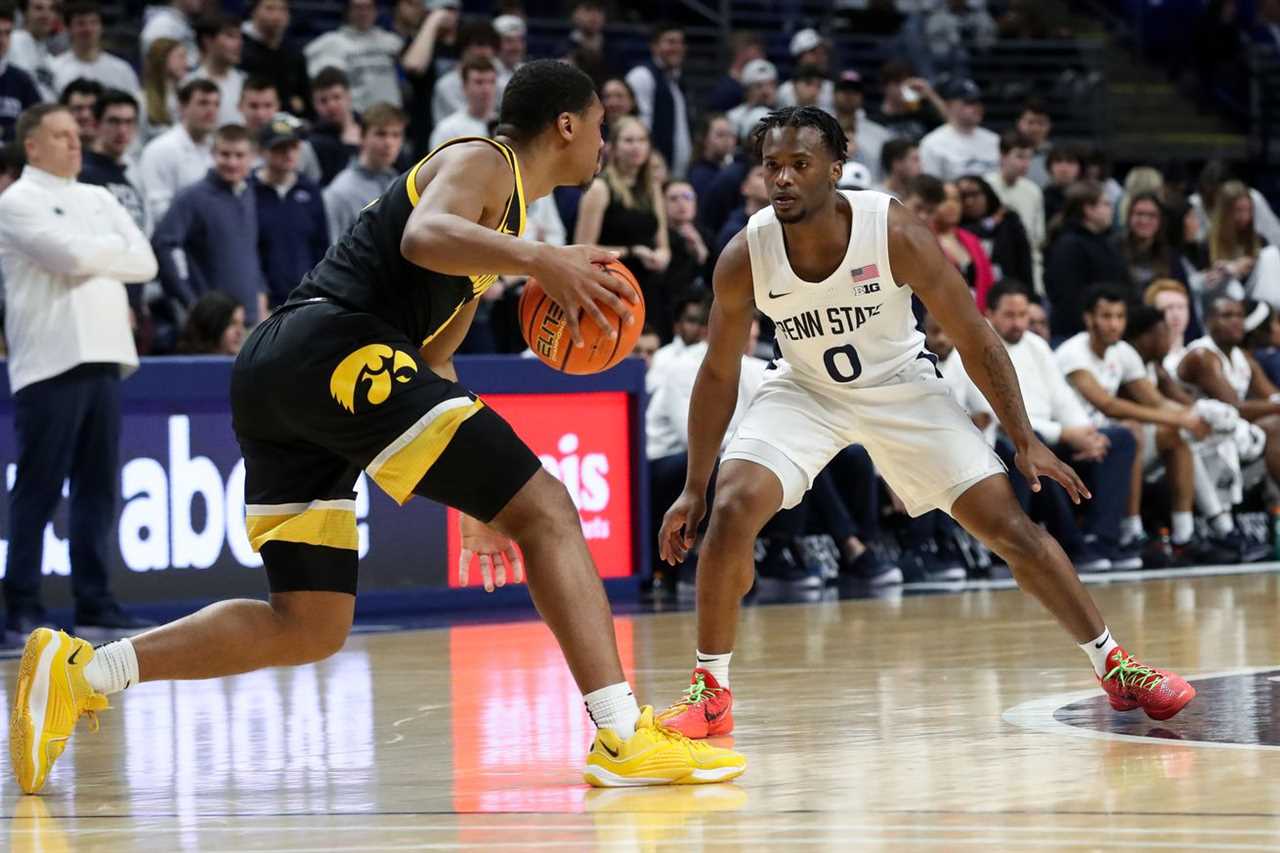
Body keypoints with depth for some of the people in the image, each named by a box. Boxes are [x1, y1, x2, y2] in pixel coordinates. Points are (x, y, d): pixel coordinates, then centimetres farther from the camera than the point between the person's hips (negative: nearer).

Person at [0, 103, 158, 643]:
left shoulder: (98, 200, 18)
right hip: (50, 361, -6)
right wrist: (116, 250, 2)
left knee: (97, 486, 6)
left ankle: (94, 603, 9)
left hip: (103, 356, 6)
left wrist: (94, 258, -3)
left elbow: (145, 263, 10)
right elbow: (71, 257, -16)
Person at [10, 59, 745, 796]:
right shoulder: (482, 163, 4)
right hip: (338, 349, -10)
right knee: (545, 510, -10)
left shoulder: (504, 214, 32)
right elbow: (423, 237, -20)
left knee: (310, 628, 10)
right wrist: (540, 259, -33)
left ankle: (79, 672, 2)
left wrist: (479, 495, 34)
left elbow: (432, 361, 36)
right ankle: (624, 737, -18)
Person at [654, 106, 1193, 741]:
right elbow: (719, 375, -8)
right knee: (731, 512, -23)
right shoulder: (744, 259, -23)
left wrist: (1024, 440, -14)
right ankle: (710, 691, -8)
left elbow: (975, 340, -16)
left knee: (1011, 527, -4)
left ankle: (1114, 668, 12)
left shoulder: (896, 234, -28)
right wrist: (693, 490, -7)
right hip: (806, 391, 1)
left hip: (901, 387, -1)